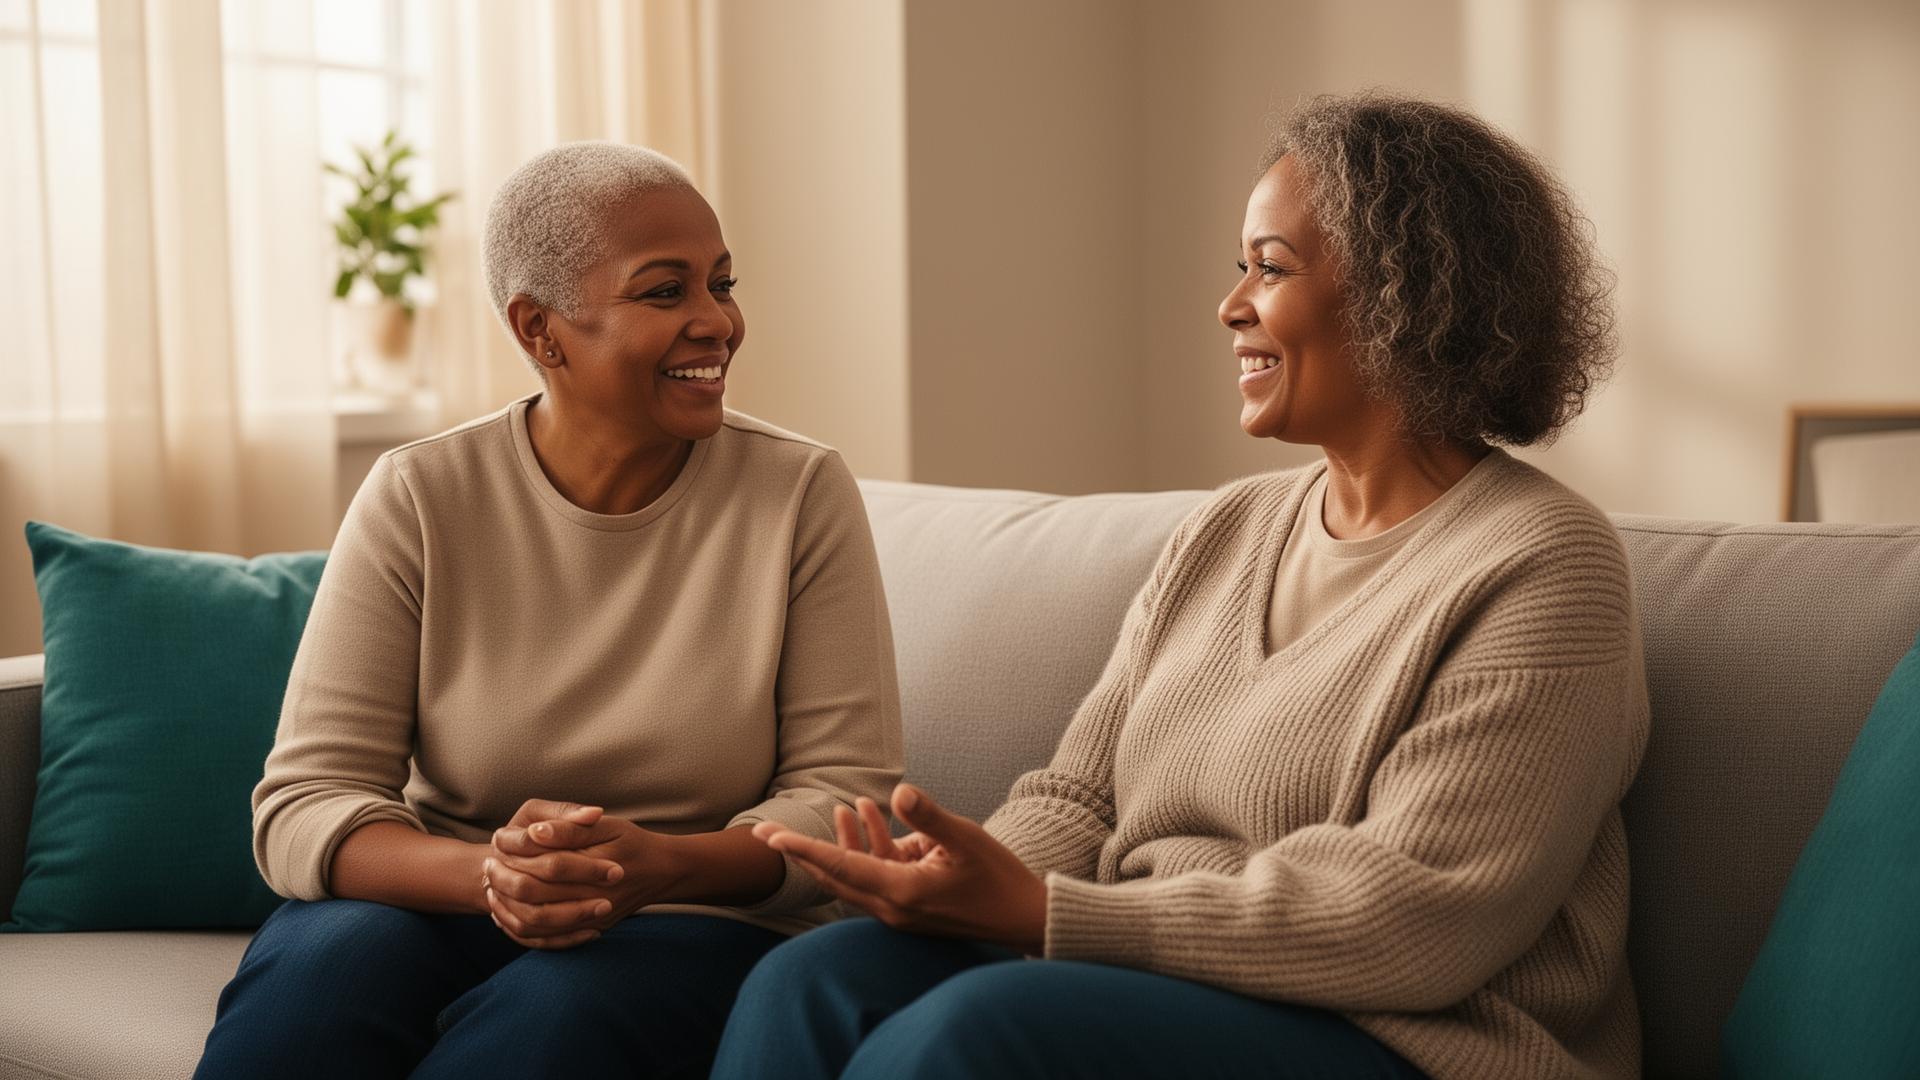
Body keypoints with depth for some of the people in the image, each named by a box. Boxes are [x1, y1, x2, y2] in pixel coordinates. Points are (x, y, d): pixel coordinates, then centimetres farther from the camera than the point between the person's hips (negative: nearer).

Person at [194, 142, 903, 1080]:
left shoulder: (801, 493, -3)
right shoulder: (416, 500, -3)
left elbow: (846, 792, -4)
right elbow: (301, 806, -7)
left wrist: (660, 867, -25)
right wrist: (489, 874, -28)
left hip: (699, 921, 0)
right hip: (436, 909, 0)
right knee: (324, 971, -33)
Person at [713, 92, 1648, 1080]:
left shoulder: (1541, 565, -9)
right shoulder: (1223, 532, 15)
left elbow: (1417, 916, -19)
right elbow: (1076, 800, 12)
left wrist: (1044, 917, -22)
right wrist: (967, 882, -13)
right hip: (1163, 991, 6)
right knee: (811, 983, -19)